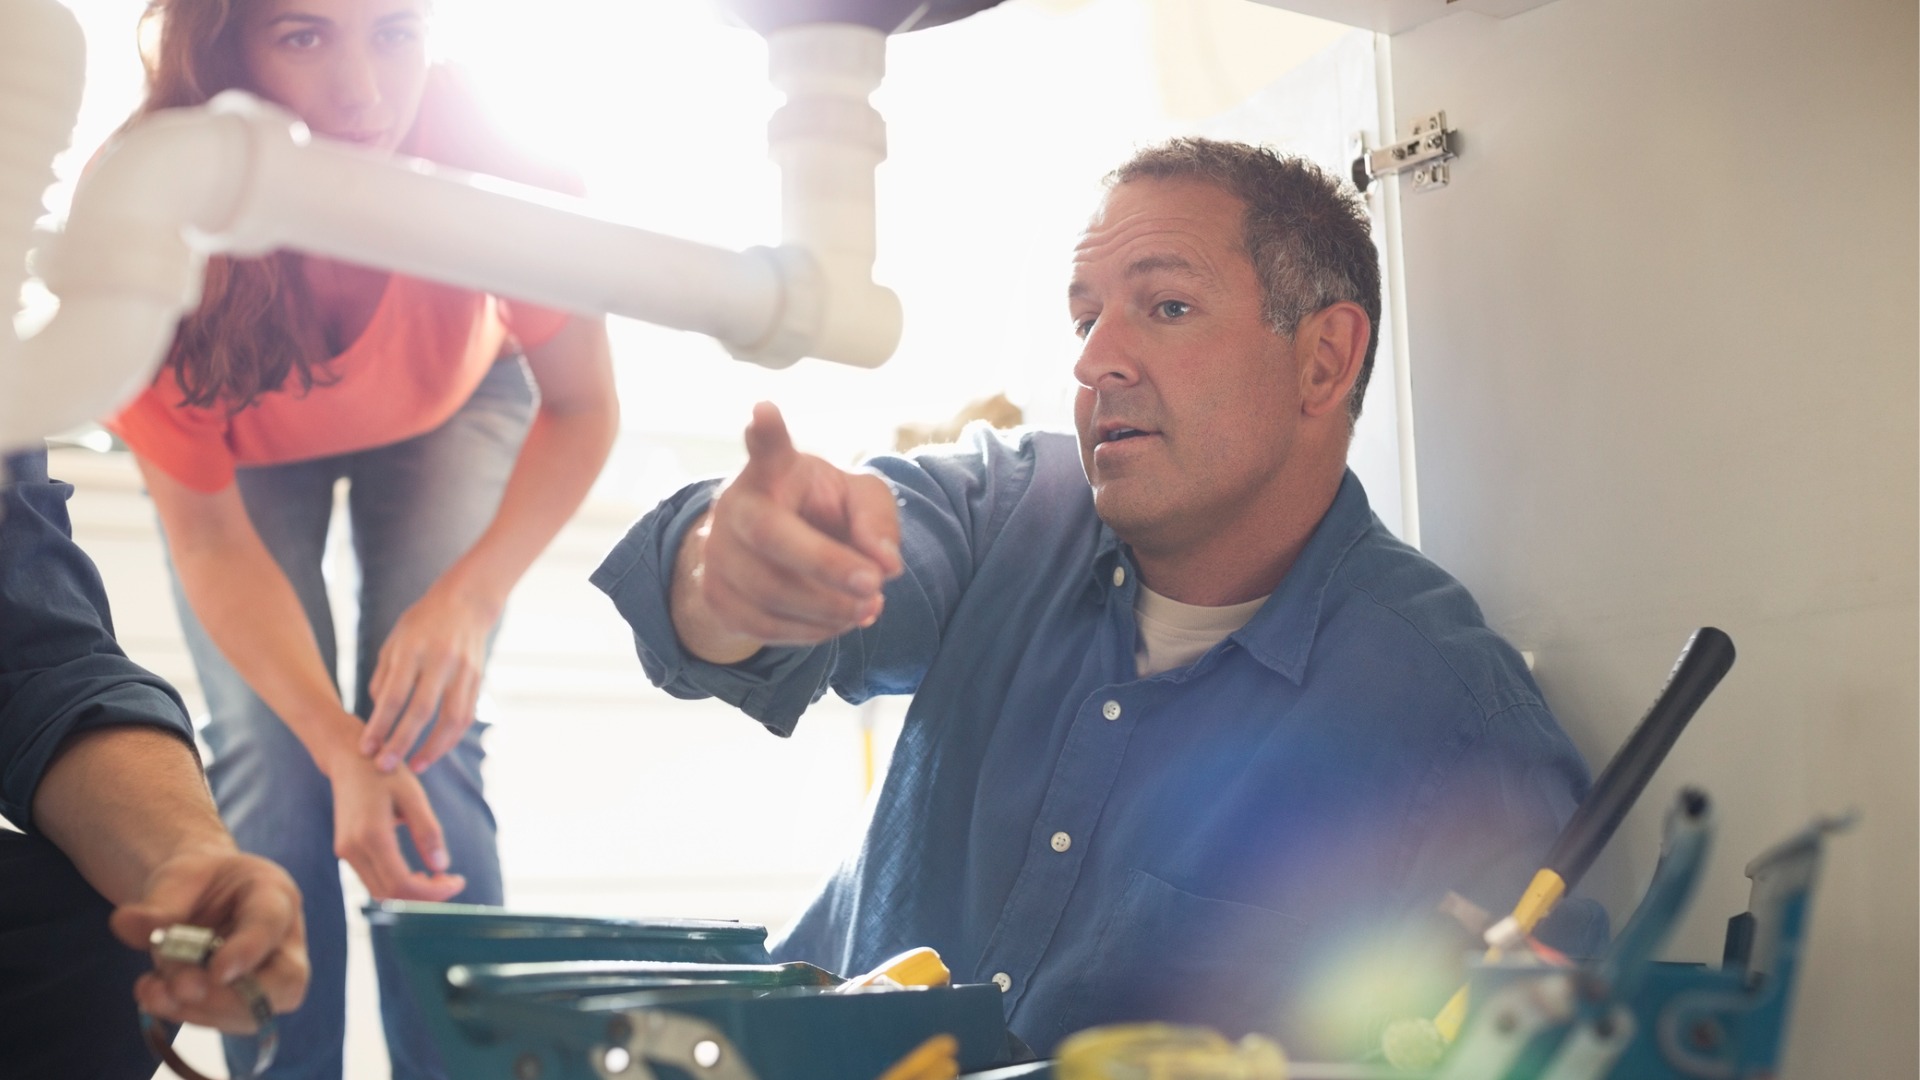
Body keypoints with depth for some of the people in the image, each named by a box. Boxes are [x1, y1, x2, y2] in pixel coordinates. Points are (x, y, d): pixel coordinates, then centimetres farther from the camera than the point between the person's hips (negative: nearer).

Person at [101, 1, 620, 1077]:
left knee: (426, 743, -15)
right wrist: (337, 746, -40)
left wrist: (470, 597, -38)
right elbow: (210, 539, -27)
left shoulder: (489, 160, -37)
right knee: (267, 756, -15)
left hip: (449, 413, 0)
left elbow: (582, 407, -21)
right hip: (243, 444, 0)